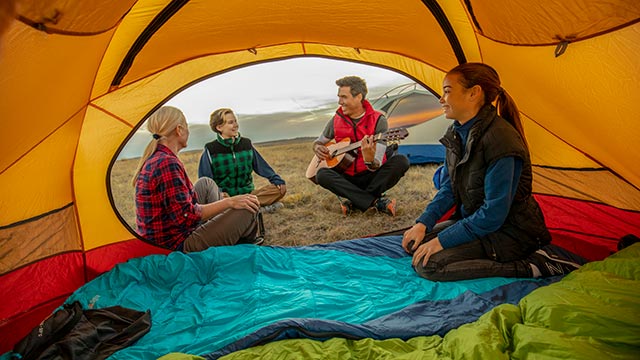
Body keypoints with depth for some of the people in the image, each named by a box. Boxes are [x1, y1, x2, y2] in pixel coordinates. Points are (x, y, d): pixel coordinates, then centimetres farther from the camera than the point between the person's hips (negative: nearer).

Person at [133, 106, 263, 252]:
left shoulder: (152, 159, 7)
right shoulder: (168, 164, -25)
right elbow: (186, 216, -27)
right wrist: (228, 202, -19)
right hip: (178, 246, -11)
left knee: (206, 183, 21)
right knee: (248, 209, -10)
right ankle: (245, 241, 25)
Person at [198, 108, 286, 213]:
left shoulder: (246, 144, 10)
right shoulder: (210, 150, -1)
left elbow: (262, 166, 13)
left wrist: (277, 180, -2)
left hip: (248, 193, 3)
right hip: (226, 196, -3)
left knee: (279, 189, -18)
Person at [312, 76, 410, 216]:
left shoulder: (378, 120, -11)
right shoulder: (336, 120, 0)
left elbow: (376, 166, -19)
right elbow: (318, 142, 17)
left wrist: (369, 161, -44)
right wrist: (318, 148, -8)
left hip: (372, 177, -2)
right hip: (347, 178, 2)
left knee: (401, 161, -28)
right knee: (322, 174, -29)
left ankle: (355, 201, -27)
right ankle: (376, 202, -33)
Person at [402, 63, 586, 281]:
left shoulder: (500, 140, -27)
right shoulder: (456, 133, 2)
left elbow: (493, 214, -26)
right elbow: (448, 188, 7)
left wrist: (442, 240, -22)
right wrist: (423, 223, -6)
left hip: (510, 232, -9)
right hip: (472, 220, 9)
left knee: (427, 264, -22)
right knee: (414, 244, 1)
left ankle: (533, 266, -11)